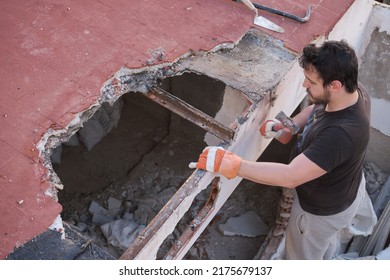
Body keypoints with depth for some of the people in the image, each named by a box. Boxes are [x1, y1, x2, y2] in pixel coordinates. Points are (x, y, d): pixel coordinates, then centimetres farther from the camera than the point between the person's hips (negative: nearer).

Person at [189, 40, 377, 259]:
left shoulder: (341, 134, -47)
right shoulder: (354, 90, -20)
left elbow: (290, 177, -48)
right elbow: (317, 108, 1)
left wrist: (228, 164, -47)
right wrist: (287, 127, -17)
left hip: (322, 210, -8)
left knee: (304, 256, 24)